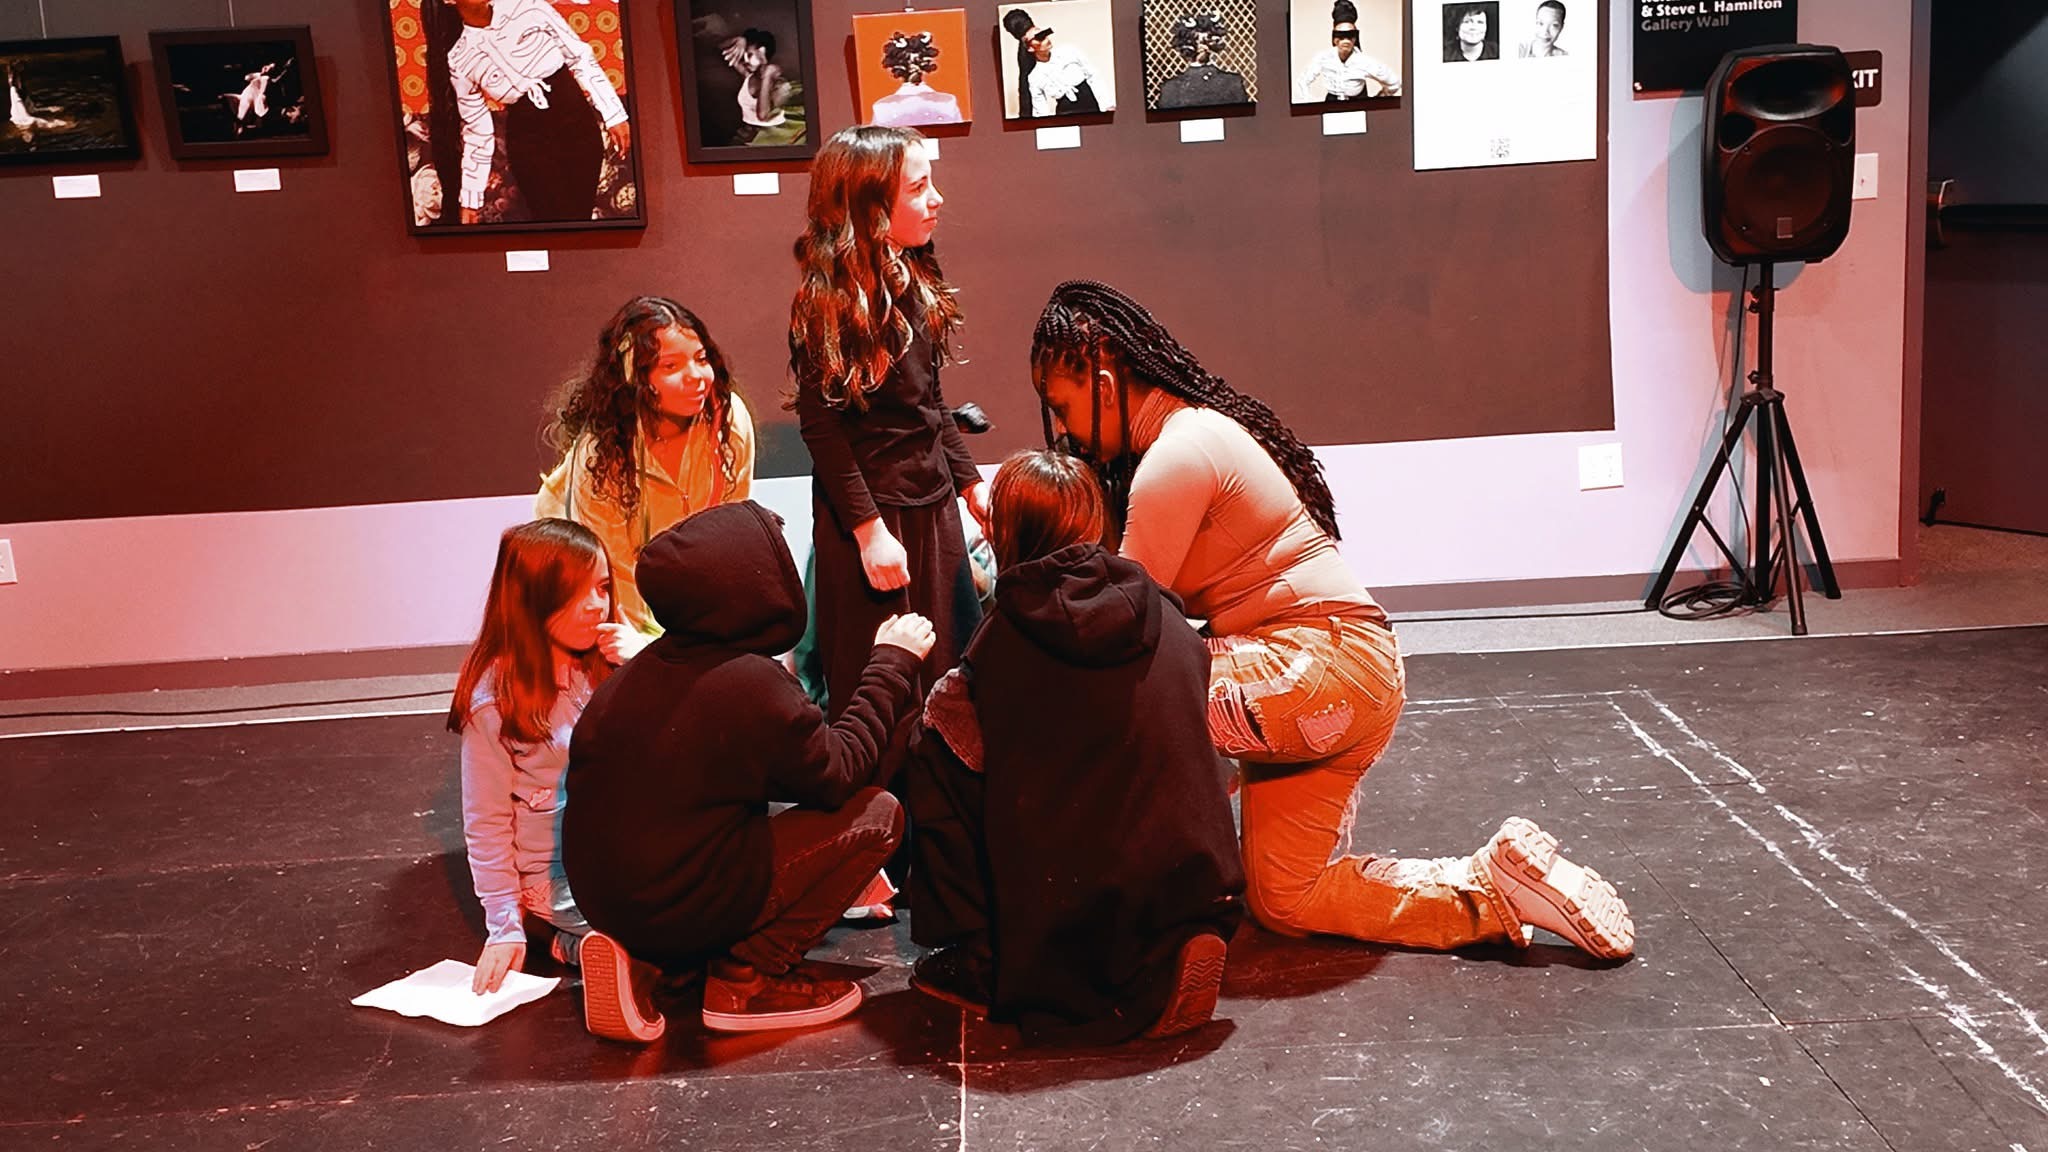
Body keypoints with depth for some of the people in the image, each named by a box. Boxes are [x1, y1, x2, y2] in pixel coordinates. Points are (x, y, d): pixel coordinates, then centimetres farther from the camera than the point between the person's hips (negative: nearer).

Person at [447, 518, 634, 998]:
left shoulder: (607, 664, 2)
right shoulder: (496, 699, -13)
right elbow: (486, 824, -8)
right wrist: (504, 929, -10)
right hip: (558, 877, -6)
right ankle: (578, 943, 1)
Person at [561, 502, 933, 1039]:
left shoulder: (641, 671, 3)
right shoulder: (754, 684, -20)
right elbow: (838, 775, -8)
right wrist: (890, 665, 2)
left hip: (603, 896, 8)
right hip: (685, 908, -7)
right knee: (877, 813, -3)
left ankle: (644, 957, 11)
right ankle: (746, 978, -2)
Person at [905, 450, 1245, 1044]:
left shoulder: (1006, 634, -4)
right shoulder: (1163, 614, 7)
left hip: (1070, 901, -3)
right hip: (1195, 895, 3)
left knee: (938, 738, 10)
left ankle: (983, 965, 13)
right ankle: (1163, 959, 6)